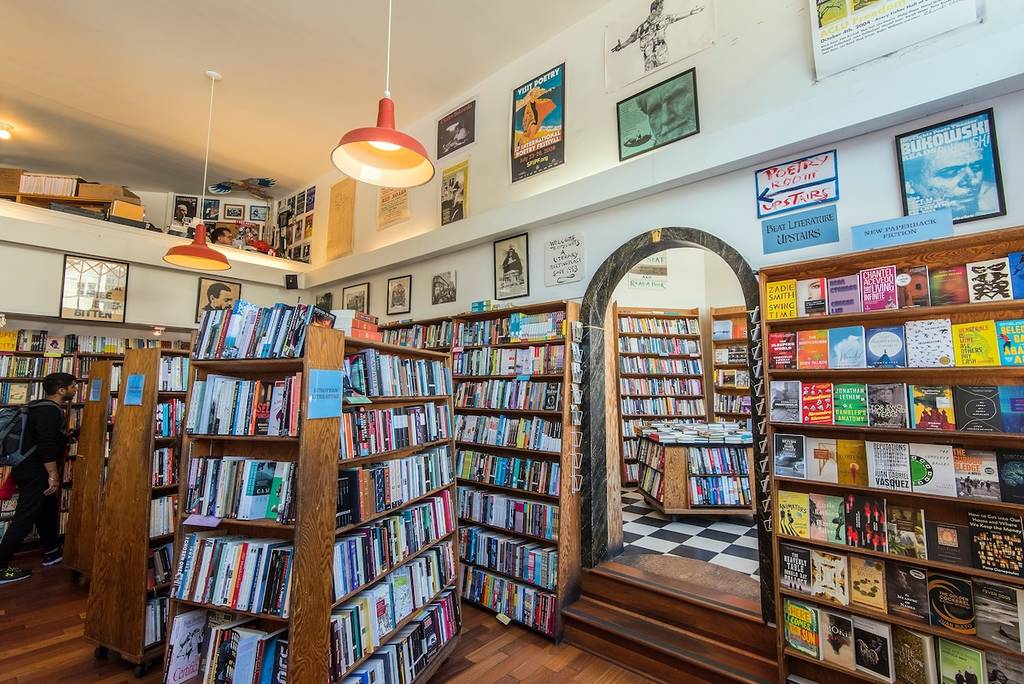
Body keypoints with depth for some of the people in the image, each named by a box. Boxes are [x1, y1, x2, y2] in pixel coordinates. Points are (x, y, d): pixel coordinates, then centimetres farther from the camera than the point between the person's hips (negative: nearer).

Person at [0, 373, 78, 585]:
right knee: (24, 519, -5)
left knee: (48, 511, 20)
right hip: (34, 473, -11)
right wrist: (53, 475, -24)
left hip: (33, 470, 11)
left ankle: (51, 552, 33)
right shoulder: (49, 411, -21)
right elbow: (46, 446, -27)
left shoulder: (49, 408, 11)